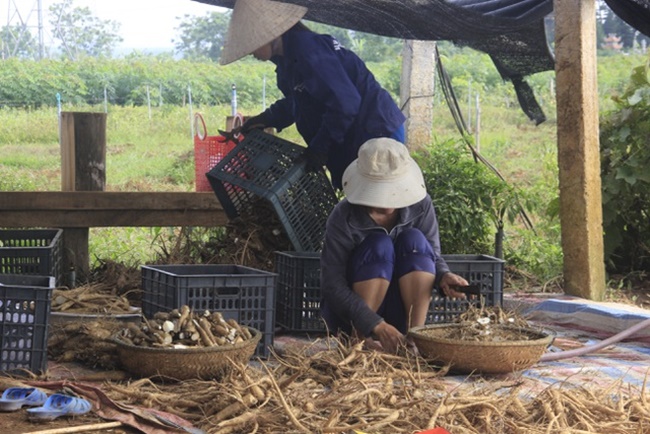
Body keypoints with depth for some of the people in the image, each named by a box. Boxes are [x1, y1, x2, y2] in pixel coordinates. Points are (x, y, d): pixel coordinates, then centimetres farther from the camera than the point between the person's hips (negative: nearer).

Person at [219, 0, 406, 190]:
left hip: (377, 135, -11)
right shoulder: (288, 57, 10)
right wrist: (267, 119, 10)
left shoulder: (307, 50, -23)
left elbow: (344, 103, -28)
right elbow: (296, 102, 24)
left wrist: (320, 146, -20)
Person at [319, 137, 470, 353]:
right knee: (379, 245, -28)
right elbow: (332, 284, -23)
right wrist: (376, 325, -33)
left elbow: (432, 256, -2)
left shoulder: (421, 206, -10)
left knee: (414, 240, -21)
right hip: (348, 314, -3)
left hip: (398, 310, 3)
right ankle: (358, 338, -21)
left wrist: (444, 276, -28)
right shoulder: (344, 218, -21)